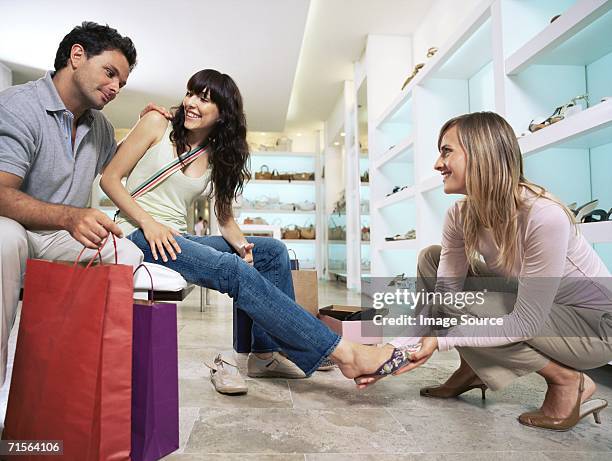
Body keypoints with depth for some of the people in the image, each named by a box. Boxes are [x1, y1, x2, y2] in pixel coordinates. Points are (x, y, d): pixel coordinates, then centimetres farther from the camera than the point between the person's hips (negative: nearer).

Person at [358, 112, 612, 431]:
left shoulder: (544, 216, -33)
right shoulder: (461, 217, -12)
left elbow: (527, 322, -30)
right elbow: (443, 293, -14)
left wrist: (440, 341, -33)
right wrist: (395, 347, -25)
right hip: (525, 302, 7)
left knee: (458, 306, -27)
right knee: (430, 259, -6)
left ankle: (570, 381, -5)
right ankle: (472, 369, 6)